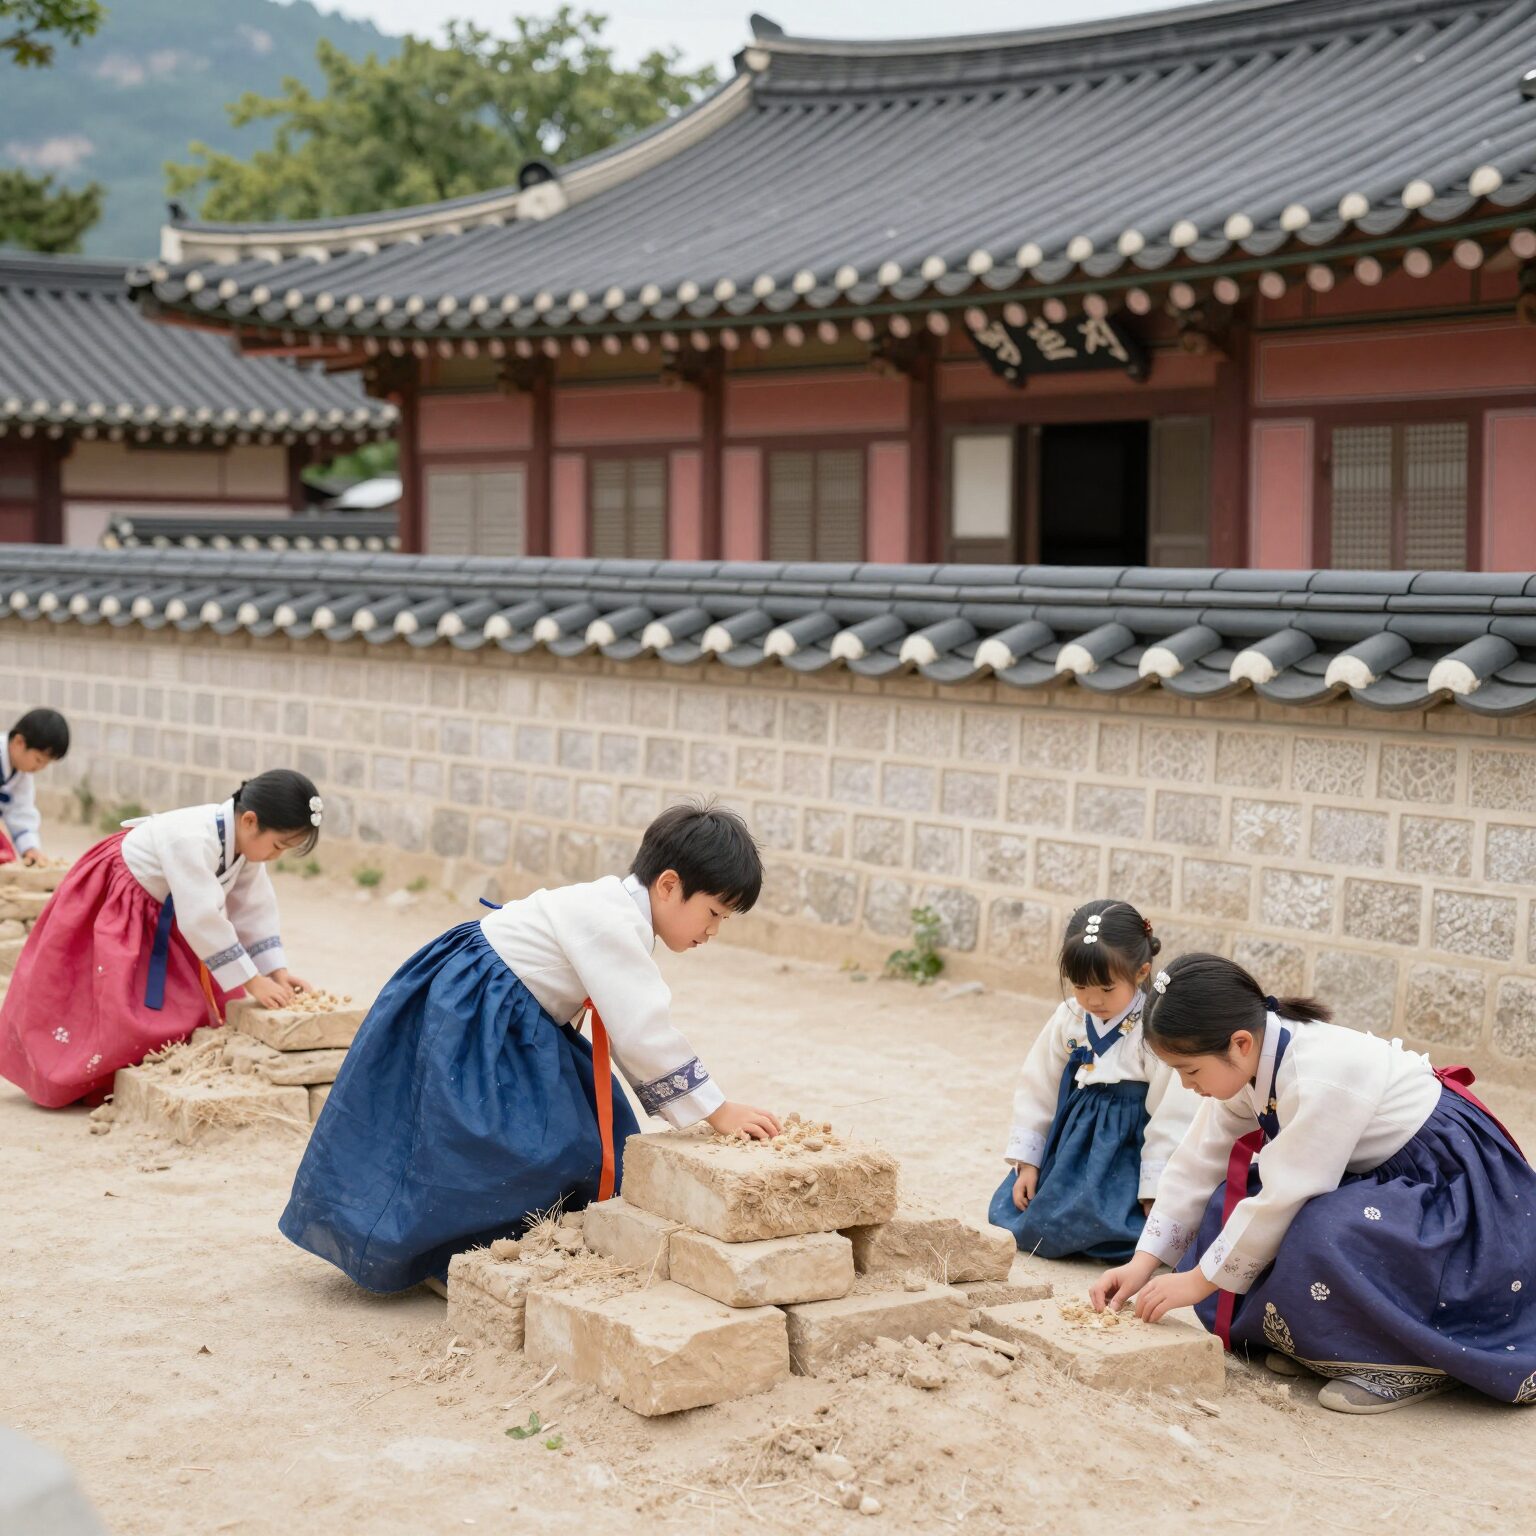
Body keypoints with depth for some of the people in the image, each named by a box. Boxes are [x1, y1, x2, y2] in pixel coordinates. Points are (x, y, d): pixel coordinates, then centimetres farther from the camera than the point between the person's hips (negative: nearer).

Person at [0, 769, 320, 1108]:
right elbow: (203, 920, -39)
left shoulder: (245, 840, -11)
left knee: (185, 1008, 6)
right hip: (113, 908, -9)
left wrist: (278, 973, -14)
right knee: (117, 1008, -11)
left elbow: (255, 911, -4)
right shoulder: (192, 839, -39)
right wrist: (252, 982, -34)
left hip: (163, 917, 9)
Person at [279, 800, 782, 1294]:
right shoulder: (610, 922, -25)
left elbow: (633, 1030, 13)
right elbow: (644, 1032, -28)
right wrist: (718, 1111, -23)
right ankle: (448, 1262, 3)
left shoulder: (619, 914, 6)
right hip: (467, 1024, -10)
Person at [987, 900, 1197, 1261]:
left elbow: (1173, 1117, -17)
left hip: (1126, 1154, -6)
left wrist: (1154, 1196, -15)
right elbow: (1037, 1090, 9)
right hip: (1071, 1144, 6)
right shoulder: (1069, 1019, -2)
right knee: (1005, 1215, -1)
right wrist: (1027, 1162, 8)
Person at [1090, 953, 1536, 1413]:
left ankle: (1416, 1360, -15)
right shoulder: (1248, 1063, -7)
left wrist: (1201, 1281, -18)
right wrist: (1143, 1263, -3)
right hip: (1378, 1179, 9)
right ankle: (1311, 1339, 5)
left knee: (1327, 1236, -35)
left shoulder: (1321, 1078, -32)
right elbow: (1197, 1163, 1)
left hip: (1454, 1187, -9)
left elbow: (1283, 1197, -28)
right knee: (1230, 1207, -2)